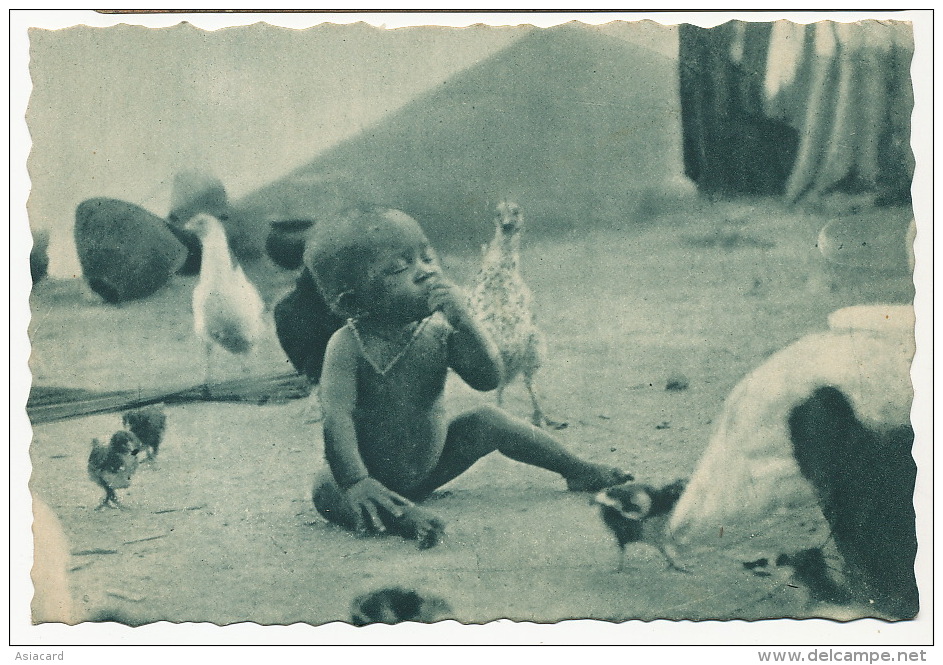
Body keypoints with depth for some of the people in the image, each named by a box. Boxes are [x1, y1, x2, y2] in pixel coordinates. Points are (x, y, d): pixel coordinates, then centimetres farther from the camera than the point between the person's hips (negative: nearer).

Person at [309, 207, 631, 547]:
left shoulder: (438, 331, -10)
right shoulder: (348, 345, -23)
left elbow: (489, 379, -18)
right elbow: (337, 416, -31)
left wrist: (462, 320, -30)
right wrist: (355, 480, -44)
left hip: (431, 469, 4)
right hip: (379, 477, -4)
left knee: (489, 421, -1)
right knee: (327, 488, -32)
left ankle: (578, 470, 17)